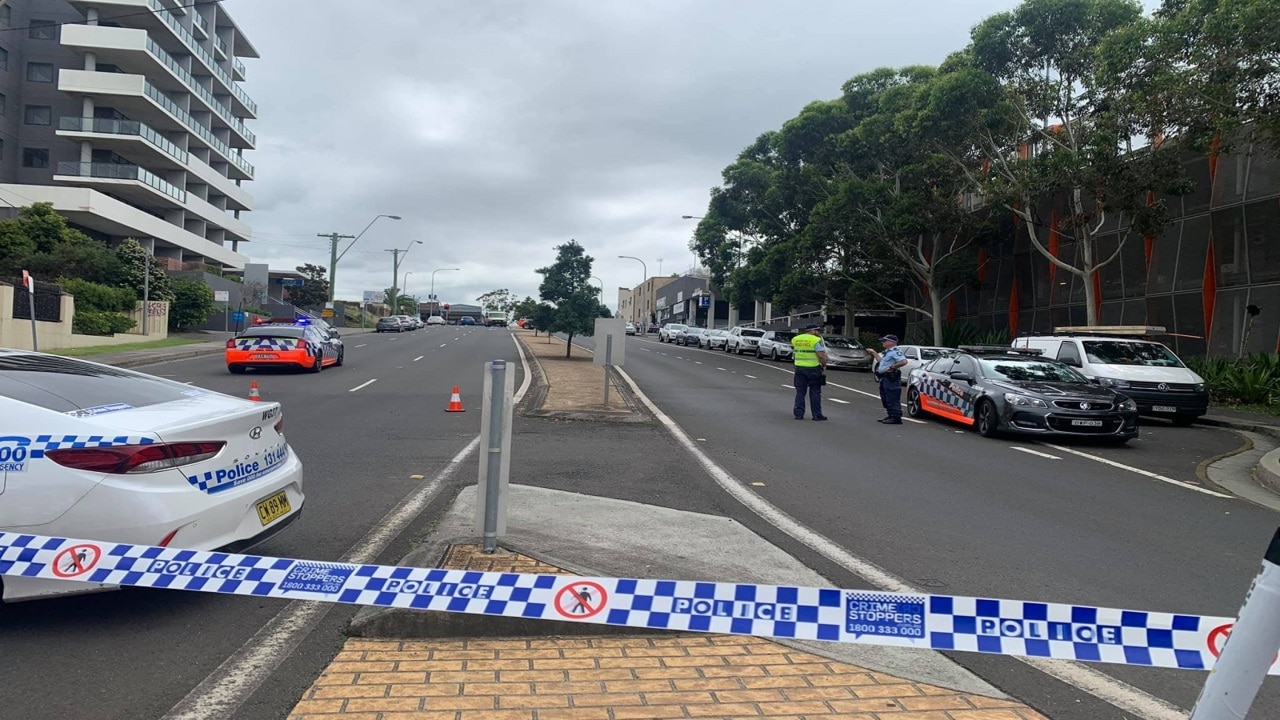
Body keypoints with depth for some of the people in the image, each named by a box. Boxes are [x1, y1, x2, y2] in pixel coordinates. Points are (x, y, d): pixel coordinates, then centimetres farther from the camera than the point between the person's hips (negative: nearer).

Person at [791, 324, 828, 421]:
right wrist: (824, 365, -5)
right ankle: (817, 415, 8)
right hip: (813, 368, -4)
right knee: (815, 392, 5)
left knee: (800, 392, 9)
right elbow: (821, 355, -15)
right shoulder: (816, 340, -11)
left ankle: (799, 414, 7)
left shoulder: (795, 339, 7)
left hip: (799, 368, 4)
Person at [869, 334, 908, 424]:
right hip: (884, 378, 11)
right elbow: (881, 361, 30)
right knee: (885, 399, 16)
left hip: (891, 378, -11)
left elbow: (903, 361, -26)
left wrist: (892, 367, -24)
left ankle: (896, 418, -10)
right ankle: (891, 415, 25)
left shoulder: (895, 351, -13)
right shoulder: (888, 352, 21)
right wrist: (875, 353, 28)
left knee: (892, 399, -11)